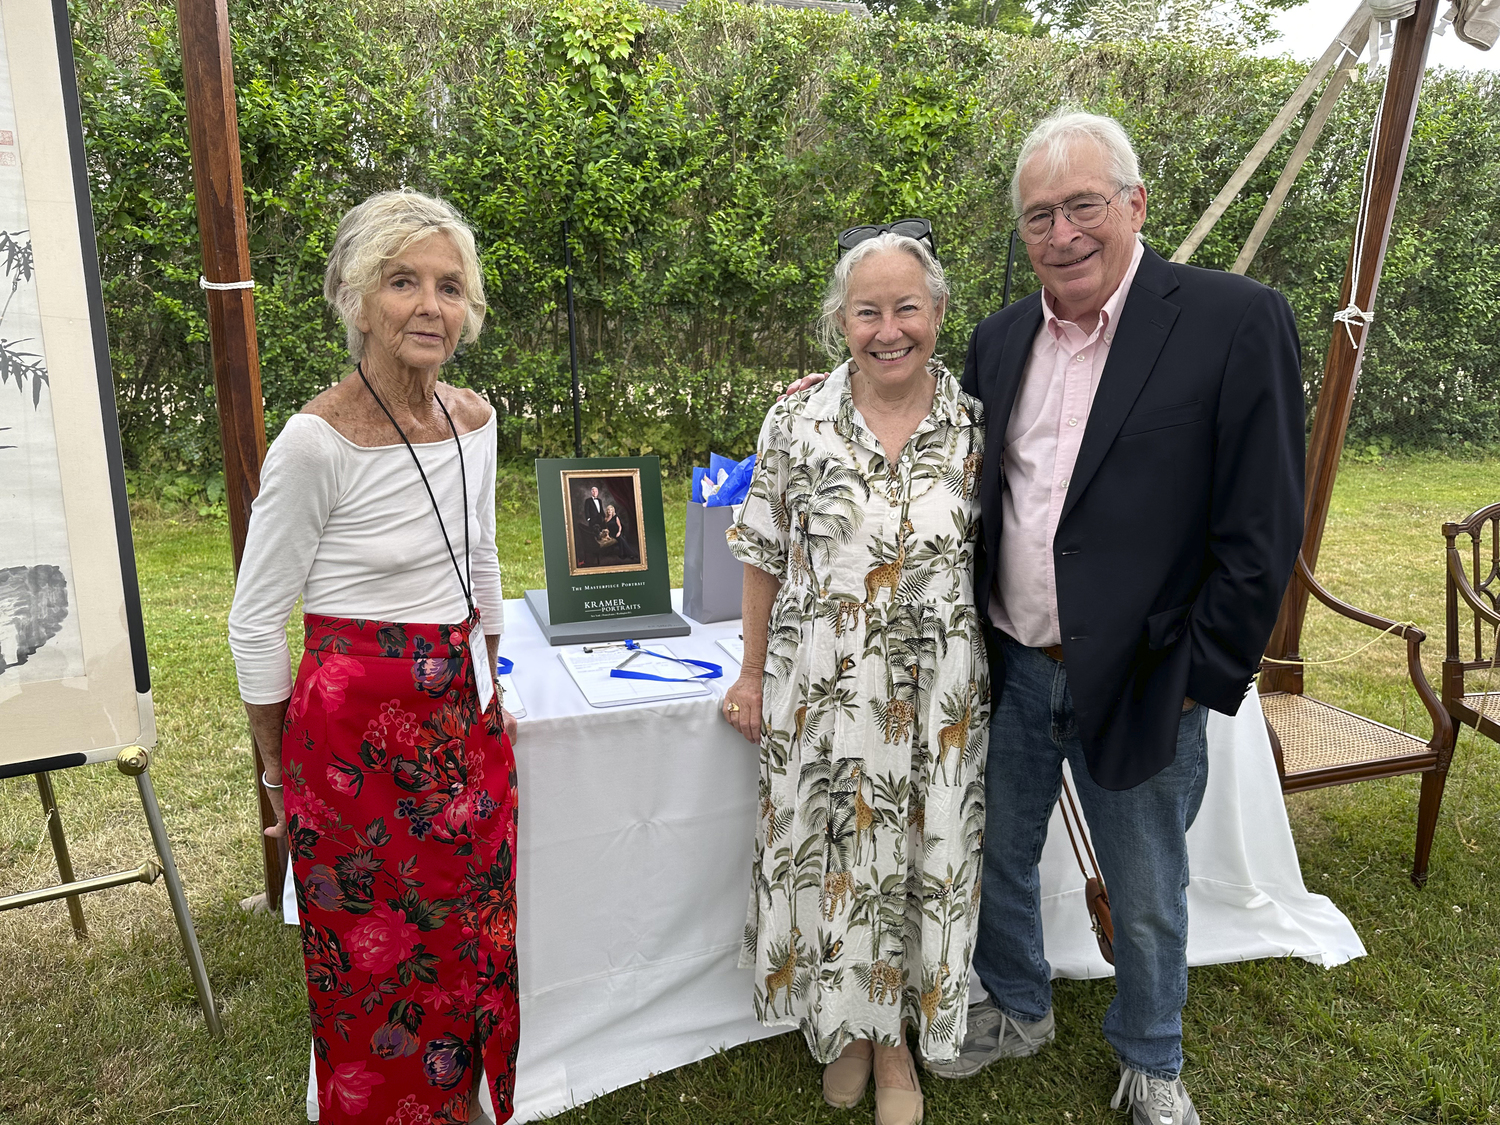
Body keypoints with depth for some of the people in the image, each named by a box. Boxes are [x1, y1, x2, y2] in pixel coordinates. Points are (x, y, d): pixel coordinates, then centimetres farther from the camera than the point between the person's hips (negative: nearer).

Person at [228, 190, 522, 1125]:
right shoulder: (317, 442, -18)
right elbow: (255, 625, -10)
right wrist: (280, 776, -2)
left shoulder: (473, 420, 0)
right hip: (357, 730, -6)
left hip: (462, 716, 6)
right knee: (378, 961, 12)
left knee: (475, 935, 20)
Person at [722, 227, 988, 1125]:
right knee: (834, 855, 12)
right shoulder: (796, 424, -5)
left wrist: (998, 677, 5)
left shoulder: (978, 427, -2)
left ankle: (895, 1035, 38)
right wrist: (755, 675, 4)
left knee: (922, 858, 12)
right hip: (822, 689, 0)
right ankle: (847, 1025, 39)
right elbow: (766, 560, 2)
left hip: (938, 695, 1)